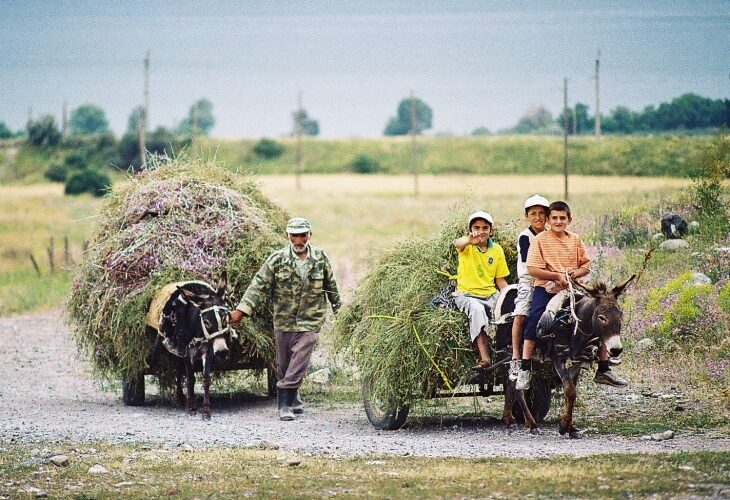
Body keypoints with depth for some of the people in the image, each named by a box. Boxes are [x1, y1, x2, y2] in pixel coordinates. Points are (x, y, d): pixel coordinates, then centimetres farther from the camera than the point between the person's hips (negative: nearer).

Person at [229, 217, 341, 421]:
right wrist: (242, 309, -20)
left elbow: (331, 286, 14)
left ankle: (286, 403, -8)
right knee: (284, 364, 11)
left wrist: (338, 309, 21)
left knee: (298, 364, -12)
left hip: (310, 321, -1)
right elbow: (259, 286, -11)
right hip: (284, 320, 1)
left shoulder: (320, 258, 0)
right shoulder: (277, 260, -7)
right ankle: (293, 399, 28)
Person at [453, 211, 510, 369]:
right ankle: (484, 358, -44)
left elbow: (500, 280, 12)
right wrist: (469, 240, -53)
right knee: (477, 309, -36)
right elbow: (457, 243, -29)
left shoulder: (497, 250, 9)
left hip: (490, 295, 4)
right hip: (466, 294, -4)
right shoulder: (467, 246, -1)